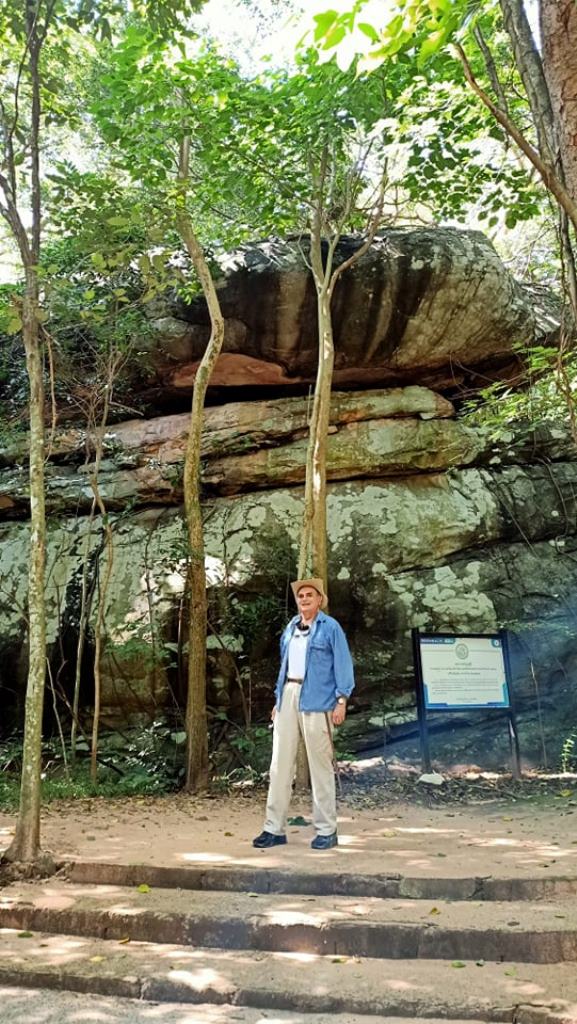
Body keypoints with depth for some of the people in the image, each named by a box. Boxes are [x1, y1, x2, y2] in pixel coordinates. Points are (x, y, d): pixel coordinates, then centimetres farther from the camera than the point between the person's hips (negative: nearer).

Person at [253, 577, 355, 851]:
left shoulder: (330, 627, -1)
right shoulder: (290, 628, 16)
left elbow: (343, 664, -5)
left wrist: (342, 700, -13)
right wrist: (278, 699, 16)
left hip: (316, 701, -6)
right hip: (288, 697, 6)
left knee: (320, 766, 1)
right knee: (280, 764, 5)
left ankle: (326, 830, 11)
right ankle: (275, 828, 12)